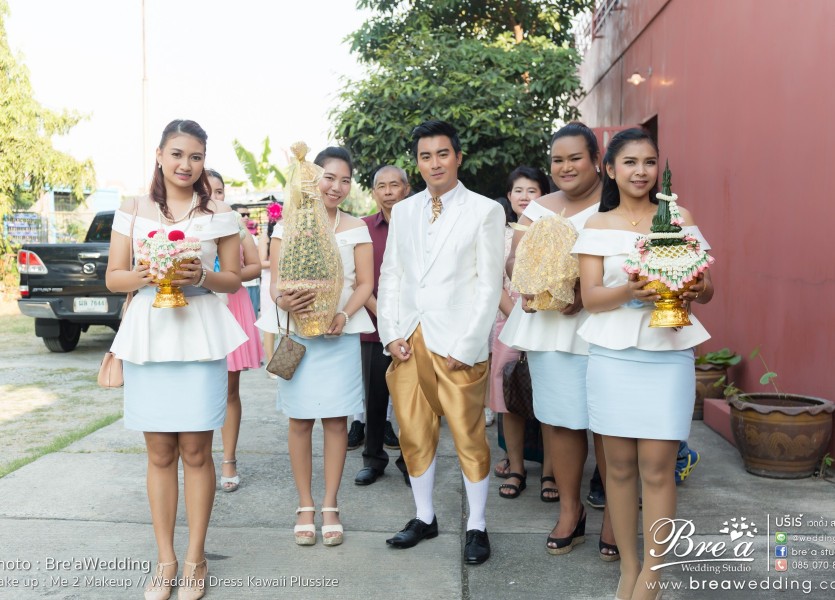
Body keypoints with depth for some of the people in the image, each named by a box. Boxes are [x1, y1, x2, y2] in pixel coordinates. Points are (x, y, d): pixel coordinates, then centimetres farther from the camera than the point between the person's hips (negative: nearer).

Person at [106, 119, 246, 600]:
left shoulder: (219, 213, 5)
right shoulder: (133, 211, 8)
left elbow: (234, 279, 7)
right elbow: (114, 277, 8)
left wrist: (202, 277, -14)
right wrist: (144, 276, -13)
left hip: (200, 334, -1)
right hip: (147, 333, 2)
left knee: (196, 452, 2)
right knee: (160, 453, 7)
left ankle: (195, 559, 16)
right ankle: (165, 559, 19)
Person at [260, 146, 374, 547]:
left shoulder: (355, 229, 7)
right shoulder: (287, 225, 5)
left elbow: (365, 283, 3)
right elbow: (276, 282, 2)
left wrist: (344, 314, -15)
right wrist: (283, 301, -21)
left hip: (340, 334, 0)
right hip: (296, 332, 0)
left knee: (335, 420, 2)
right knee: (300, 420, 4)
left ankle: (330, 506, 15)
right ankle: (305, 505, 16)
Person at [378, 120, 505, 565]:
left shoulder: (485, 211, -1)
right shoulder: (403, 211, 13)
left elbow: (490, 284, -5)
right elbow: (390, 275, 12)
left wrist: (465, 346, -10)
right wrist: (391, 334, 1)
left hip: (458, 344, -4)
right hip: (409, 342, 4)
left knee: (469, 438, 3)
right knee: (414, 436, 11)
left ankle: (477, 526, 19)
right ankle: (424, 518, 28)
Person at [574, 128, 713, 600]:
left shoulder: (680, 217, 7)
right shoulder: (598, 226, 5)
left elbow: (706, 288, 6)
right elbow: (591, 297, -3)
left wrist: (697, 289, -17)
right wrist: (629, 291, -23)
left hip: (669, 354, 0)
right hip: (613, 354, 1)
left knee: (657, 467, -3)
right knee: (620, 464, 6)